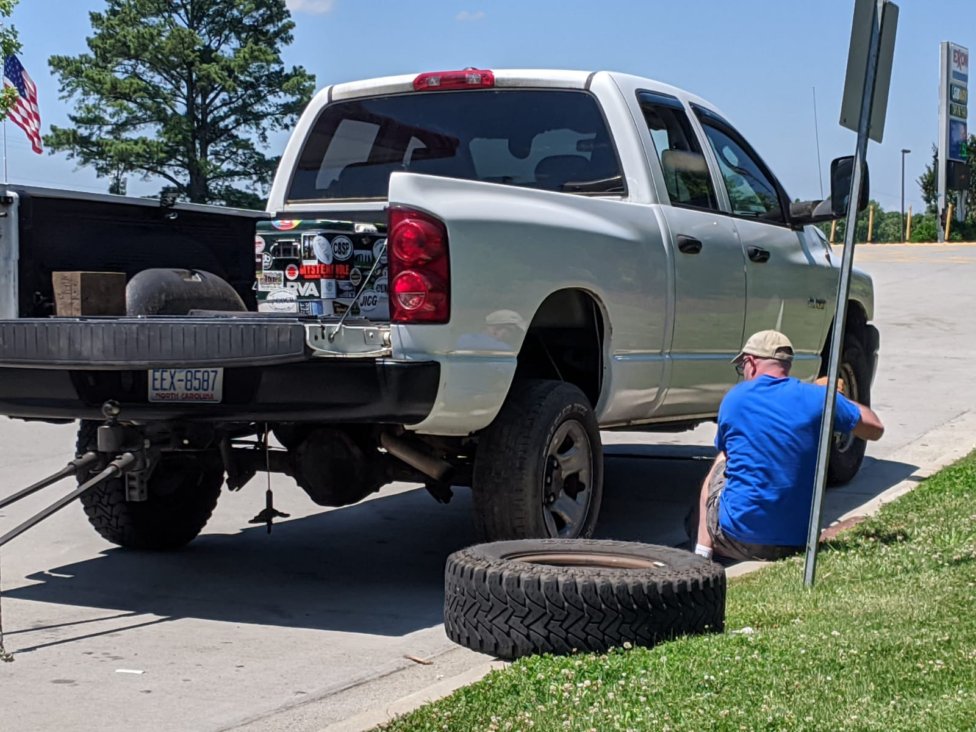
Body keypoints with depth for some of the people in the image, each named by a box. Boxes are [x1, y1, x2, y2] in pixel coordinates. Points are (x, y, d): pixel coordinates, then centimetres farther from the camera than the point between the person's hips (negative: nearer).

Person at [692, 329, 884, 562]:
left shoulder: (734, 398, -1)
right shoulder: (817, 398, -2)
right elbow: (875, 428, 10)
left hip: (739, 538, -2)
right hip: (797, 541, 2)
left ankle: (702, 549, 17)